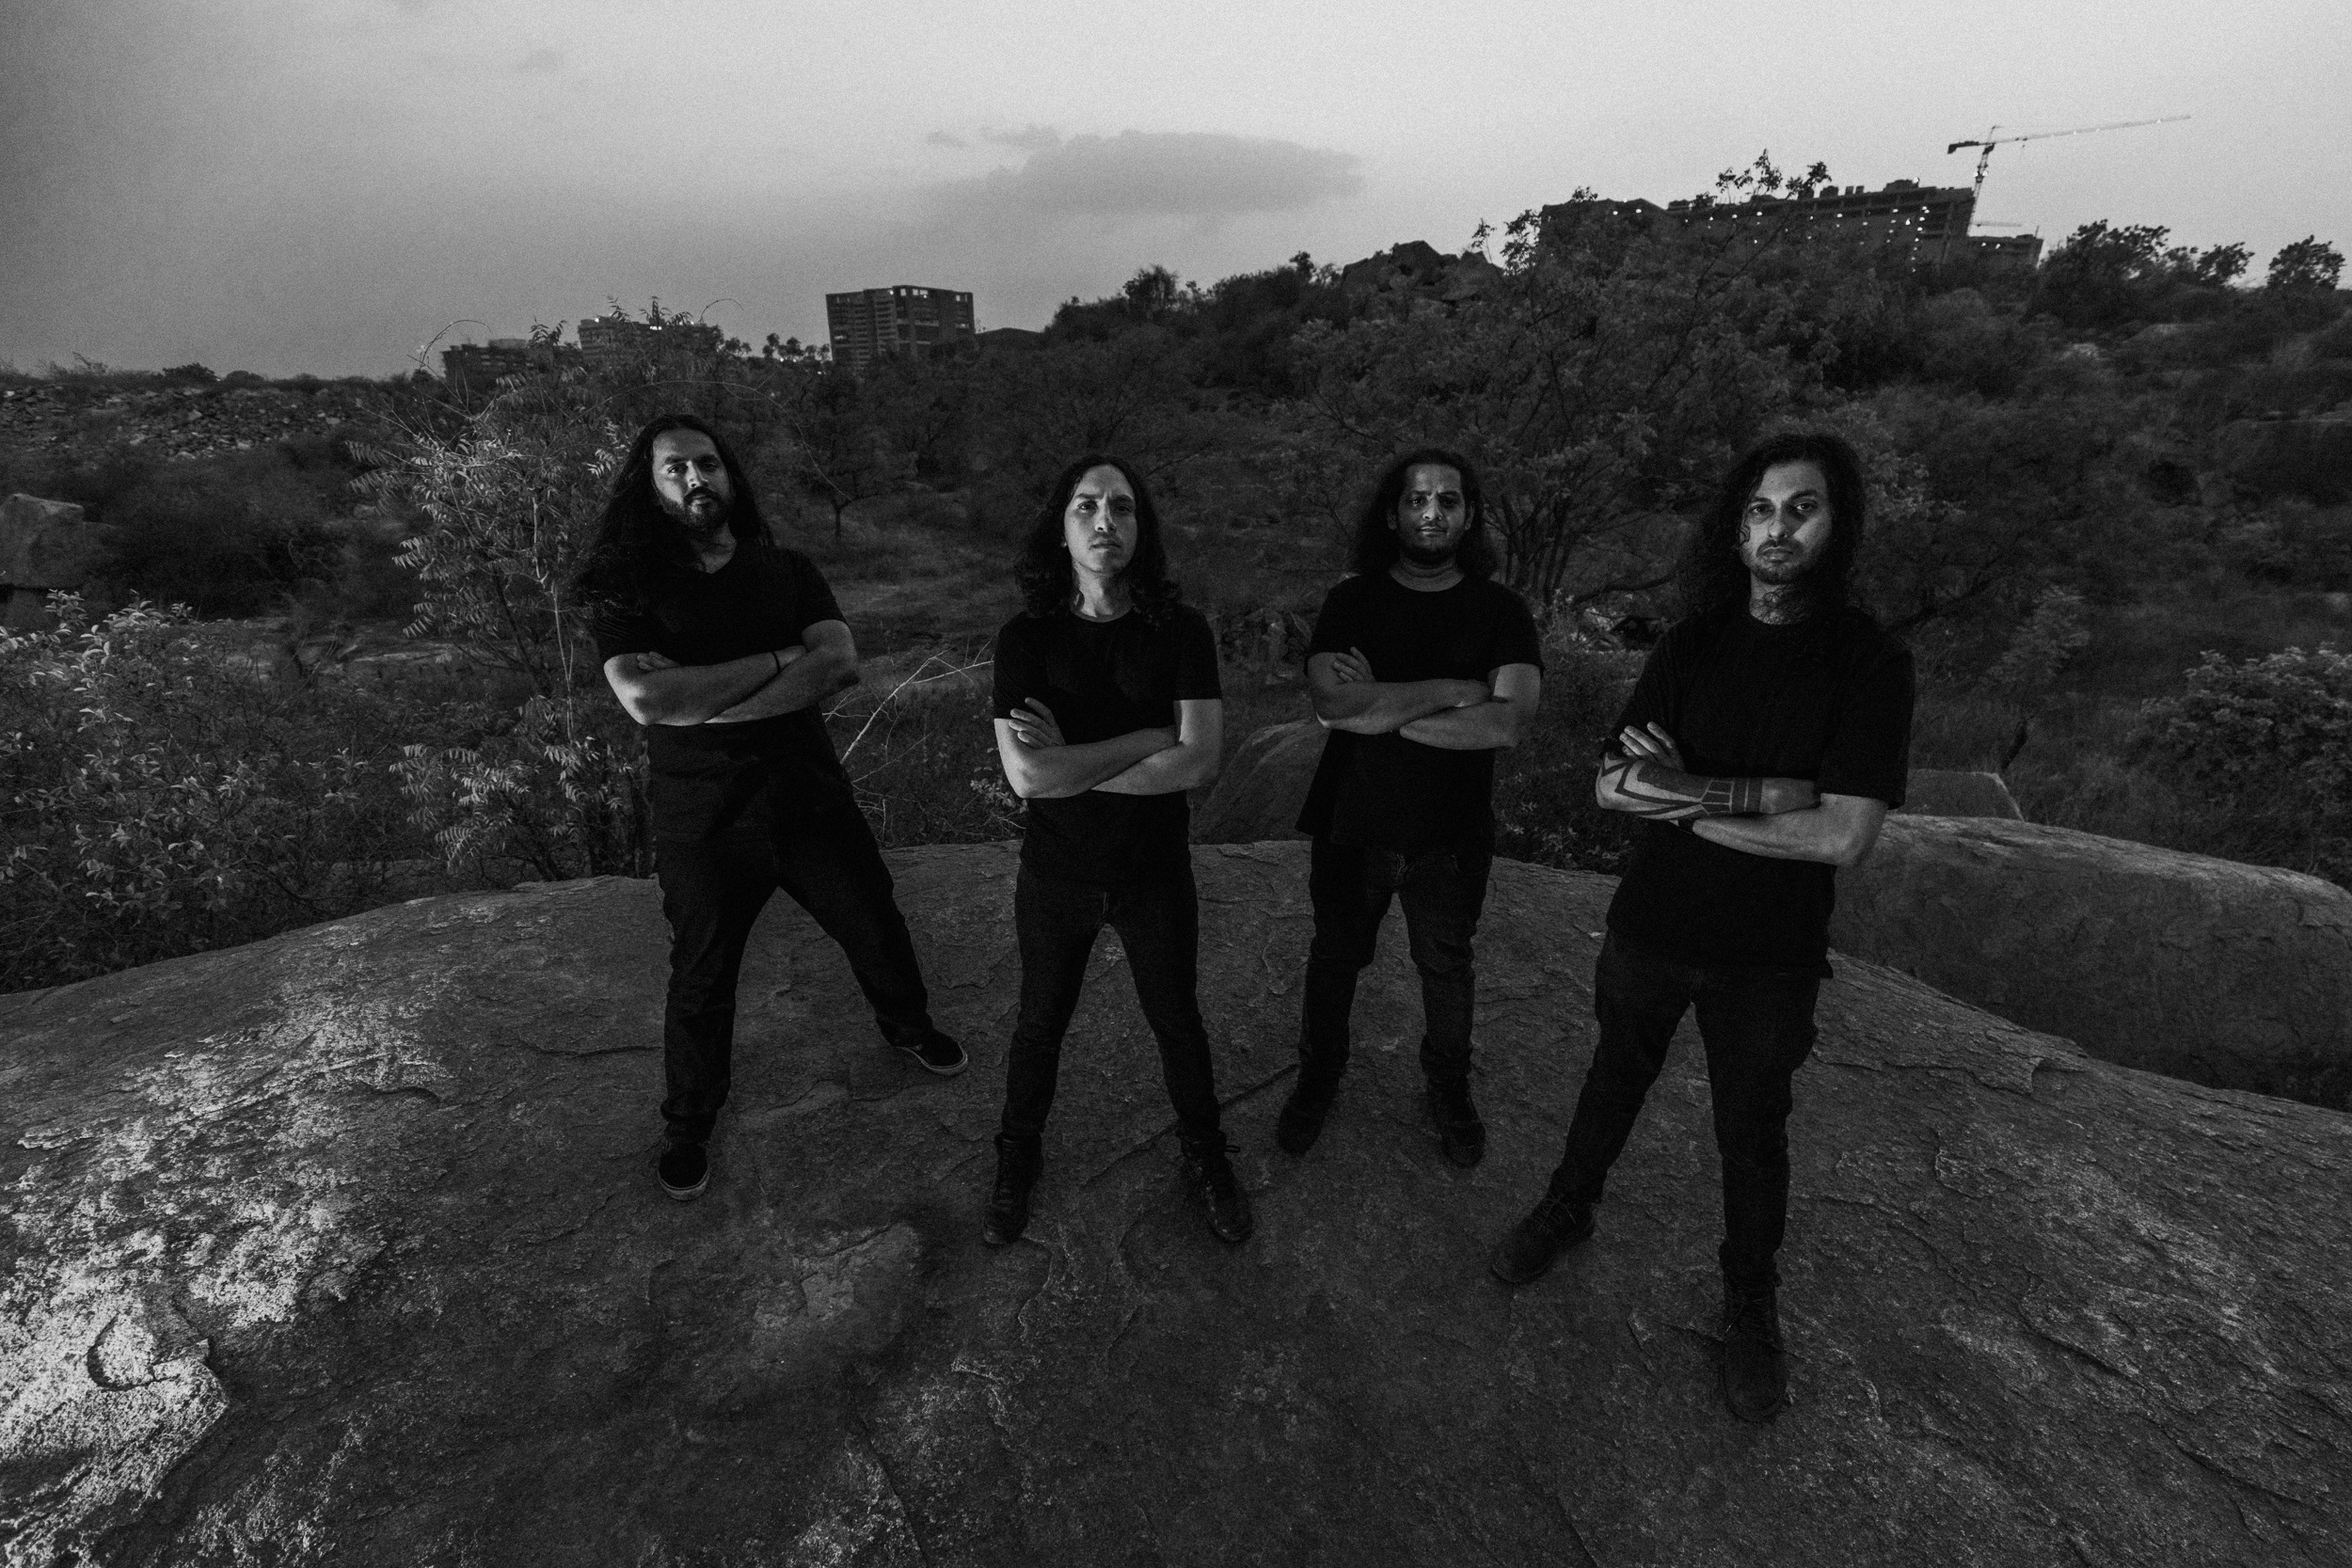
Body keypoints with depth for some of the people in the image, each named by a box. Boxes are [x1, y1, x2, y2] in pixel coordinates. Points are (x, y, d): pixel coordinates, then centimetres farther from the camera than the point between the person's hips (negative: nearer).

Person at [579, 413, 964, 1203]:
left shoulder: (787, 569, 2)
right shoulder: (628, 590, -5)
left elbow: (841, 663, -15)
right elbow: (642, 698, -22)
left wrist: (701, 701, -21)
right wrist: (779, 660, -21)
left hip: (806, 790, 2)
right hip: (699, 818, -2)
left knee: (876, 928, 18)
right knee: (701, 977, 14)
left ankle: (907, 1024, 49)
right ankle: (688, 1127, 39)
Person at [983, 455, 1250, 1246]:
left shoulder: (1181, 631, -10)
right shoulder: (1025, 638, -11)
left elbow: (1199, 761, -20)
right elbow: (1026, 774, -22)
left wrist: (1072, 762, -20)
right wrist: (1149, 739, -21)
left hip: (1154, 875, 0)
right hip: (1054, 877, 0)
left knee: (1178, 1023, 18)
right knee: (1040, 1025, 19)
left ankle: (1207, 1158, 44)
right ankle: (1017, 1161, 45)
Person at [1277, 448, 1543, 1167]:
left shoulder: (1501, 610, -5)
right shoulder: (1351, 601, -5)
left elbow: (1506, 723, -21)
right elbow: (1331, 703, -22)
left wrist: (1376, 707, -20)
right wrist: (1455, 687, -21)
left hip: (1451, 836, 0)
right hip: (1351, 827, 0)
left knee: (1446, 970, 18)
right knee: (1333, 960, 17)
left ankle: (1450, 1090, 44)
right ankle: (1318, 1078, 42)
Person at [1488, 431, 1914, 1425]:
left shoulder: (1869, 663, -12)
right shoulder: (1689, 646, -3)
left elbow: (1841, 838, -21)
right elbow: (1612, 786, -9)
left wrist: (1687, 797, -20)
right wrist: (1759, 796, -22)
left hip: (1769, 960, -2)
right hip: (1647, 930, 2)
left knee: (1752, 1136, 16)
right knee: (1613, 1081, 22)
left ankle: (1750, 1303, 40)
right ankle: (1570, 1207, 46)